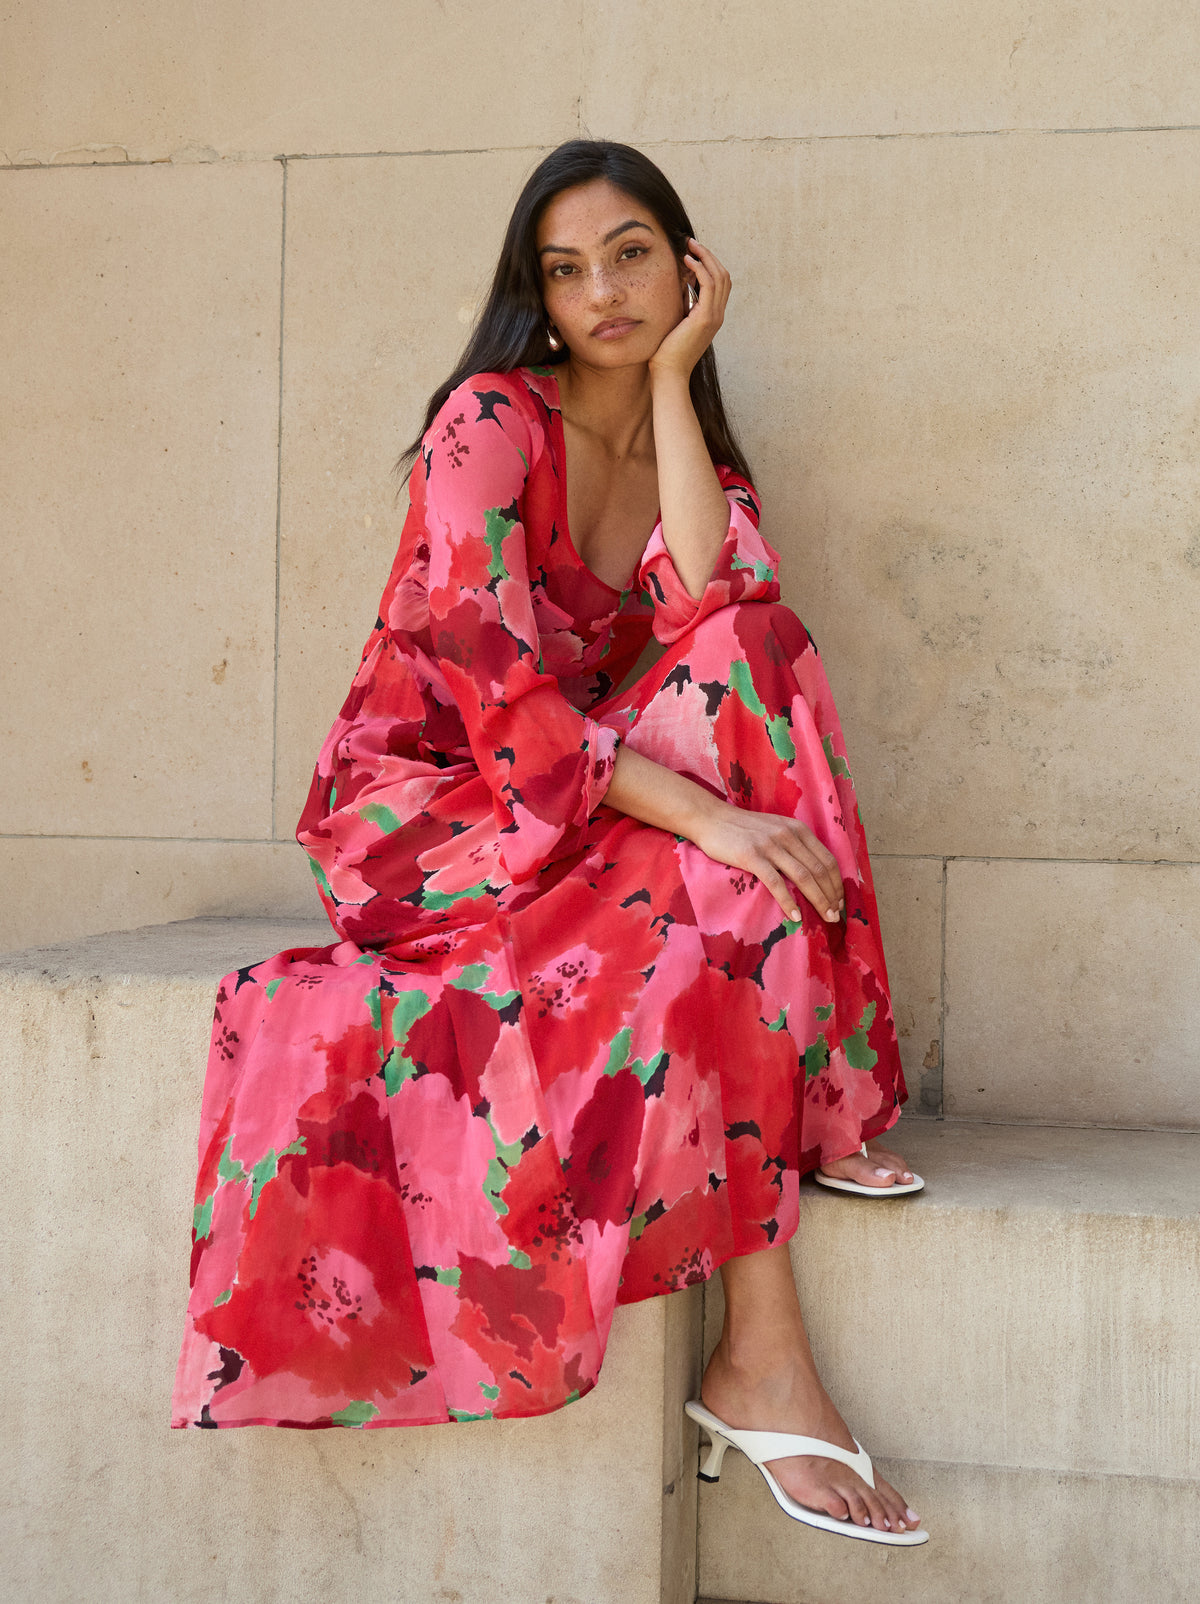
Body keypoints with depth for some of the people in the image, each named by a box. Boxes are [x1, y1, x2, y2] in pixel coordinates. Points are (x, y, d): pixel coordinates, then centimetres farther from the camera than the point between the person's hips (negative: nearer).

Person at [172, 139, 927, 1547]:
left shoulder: (696, 459, 11)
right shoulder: (492, 419, -9)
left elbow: (706, 608, -14)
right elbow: (492, 682, -21)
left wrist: (672, 376, -9)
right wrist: (704, 814, -30)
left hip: (590, 793, 6)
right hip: (422, 801, -5)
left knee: (752, 647, -21)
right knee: (723, 908, -30)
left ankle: (802, 1105, -21)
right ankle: (761, 1359, -28)